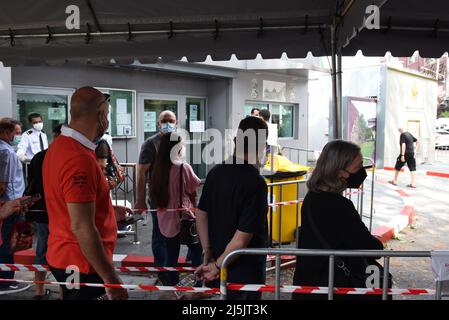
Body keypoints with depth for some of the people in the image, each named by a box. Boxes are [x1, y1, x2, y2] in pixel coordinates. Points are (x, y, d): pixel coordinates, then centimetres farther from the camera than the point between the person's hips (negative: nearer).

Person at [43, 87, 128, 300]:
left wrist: (109, 210, 27)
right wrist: (111, 279, -23)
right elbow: (82, 228, -28)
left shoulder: (60, 145, 6)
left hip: (65, 256, 9)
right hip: (83, 264, -9)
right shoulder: (80, 159, -25)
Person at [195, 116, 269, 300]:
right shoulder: (256, 183, -23)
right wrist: (218, 266, -11)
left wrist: (208, 256, 9)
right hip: (245, 271, -6)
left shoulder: (216, 172, -3)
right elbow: (243, 237, -24)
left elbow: (201, 215, 4)